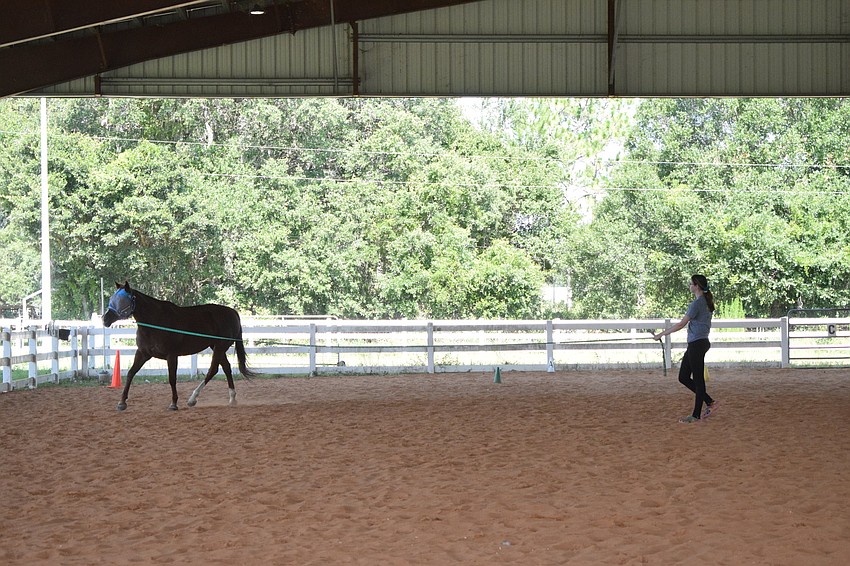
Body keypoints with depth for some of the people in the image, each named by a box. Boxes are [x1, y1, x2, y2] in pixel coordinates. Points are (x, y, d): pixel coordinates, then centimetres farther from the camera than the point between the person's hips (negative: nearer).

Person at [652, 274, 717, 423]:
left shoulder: (697, 303, -16)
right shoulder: (706, 302, 12)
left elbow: (681, 324, -17)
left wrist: (661, 334, -13)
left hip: (697, 344, -10)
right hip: (696, 344, 10)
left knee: (698, 379, -3)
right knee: (683, 377, 12)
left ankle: (696, 415, 4)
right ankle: (709, 402, 14)